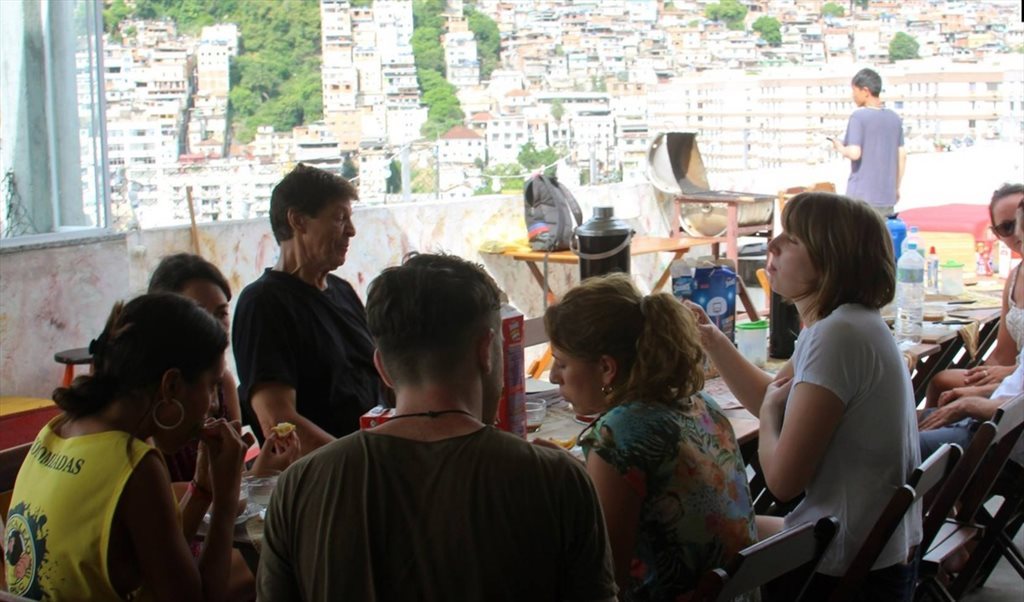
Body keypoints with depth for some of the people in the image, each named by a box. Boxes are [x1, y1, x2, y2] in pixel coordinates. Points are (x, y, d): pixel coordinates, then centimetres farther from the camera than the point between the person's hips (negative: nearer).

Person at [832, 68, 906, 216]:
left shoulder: (859, 116, -10)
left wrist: (841, 148, 2)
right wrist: (896, 187, 19)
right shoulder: (894, 118, 9)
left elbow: (854, 153, -18)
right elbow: (902, 156, 11)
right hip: (887, 196, 6)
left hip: (861, 195, -6)